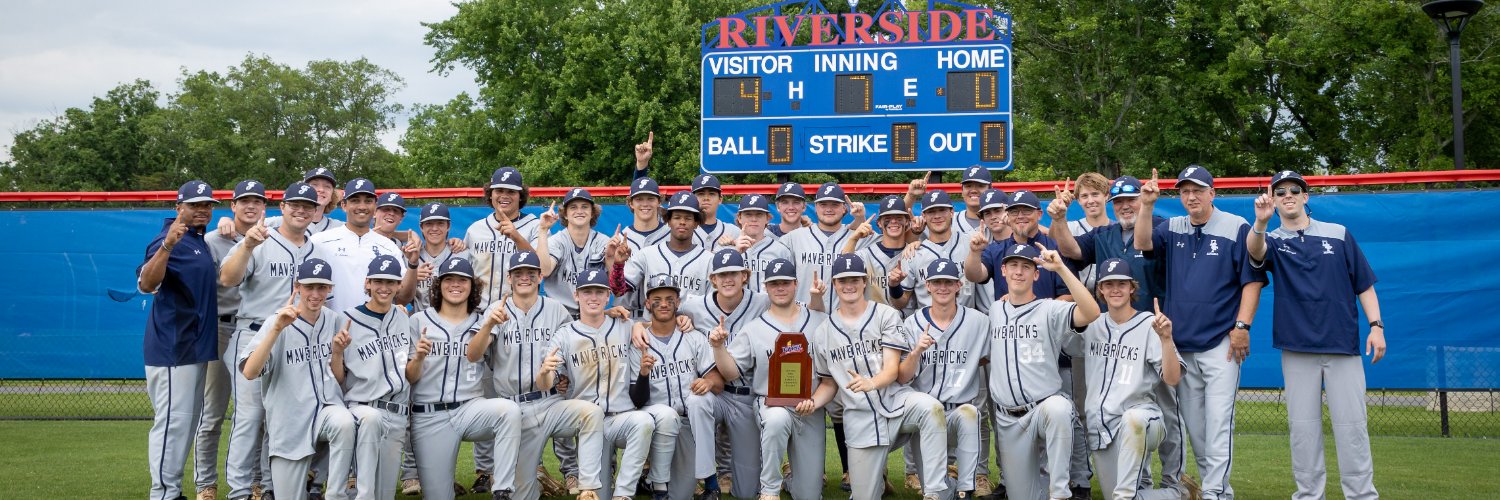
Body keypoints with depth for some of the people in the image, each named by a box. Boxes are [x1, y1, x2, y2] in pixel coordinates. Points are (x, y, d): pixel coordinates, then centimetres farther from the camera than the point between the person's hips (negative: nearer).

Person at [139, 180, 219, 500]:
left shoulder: (200, 240, 14)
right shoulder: (169, 239, -14)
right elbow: (146, 284, -30)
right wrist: (167, 244, -43)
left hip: (195, 347, 10)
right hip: (173, 349, -10)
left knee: (188, 419, 16)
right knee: (172, 419, -8)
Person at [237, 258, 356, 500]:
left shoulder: (335, 321, 4)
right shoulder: (278, 321, -7)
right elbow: (249, 372, -22)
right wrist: (277, 328, -30)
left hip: (326, 407, 1)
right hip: (289, 422, -1)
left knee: (344, 422, -34)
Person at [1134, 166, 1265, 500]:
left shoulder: (1236, 228, -2)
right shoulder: (1172, 229, 11)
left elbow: (1252, 280, -5)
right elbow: (1143, 244, -6)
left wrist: (1242, 326, -12)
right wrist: (1147, 205, -17)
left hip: (1221, 343, -5)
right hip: (1179, 344, 5)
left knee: (1218, 419, -9)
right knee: (1192, 422, 10)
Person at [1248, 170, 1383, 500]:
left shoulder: (1339, 234, 9)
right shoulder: (1272, 241, 6)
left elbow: (1364, 282, 10)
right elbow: (1255, 252, -19)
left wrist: (1376, 325, -1)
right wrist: (1260, 222, -40)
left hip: (1343, 347, 0)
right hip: (1297, 350, 0)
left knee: (1351, 423, -2)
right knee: (1302, 426, 3)